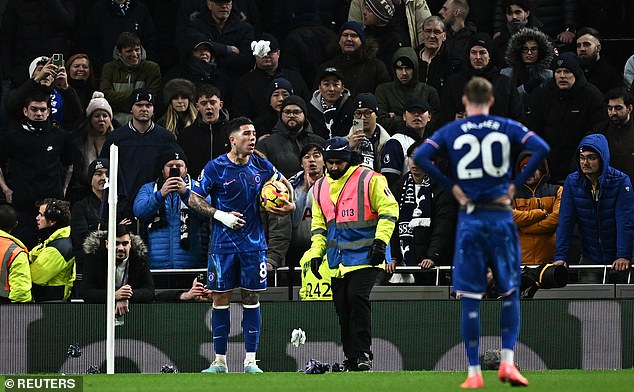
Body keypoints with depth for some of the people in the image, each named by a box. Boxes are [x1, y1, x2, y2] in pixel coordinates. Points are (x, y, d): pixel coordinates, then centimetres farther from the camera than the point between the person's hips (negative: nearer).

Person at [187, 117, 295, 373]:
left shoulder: (261, 166, 2)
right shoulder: (215, 168, -7)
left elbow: (284, 184, 20)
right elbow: (193, 199, -3)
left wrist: (290, 204, 1)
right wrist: (220, 215, -14)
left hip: (253, 243, 2)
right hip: (223, 244, -2)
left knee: (252, 298, 3)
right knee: (220, 298, 0)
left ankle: (250, 361, 7)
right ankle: (219, 361, 7)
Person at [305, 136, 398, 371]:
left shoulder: (369, 180, -5)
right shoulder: (320, 187, 13)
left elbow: (388, 210, -6)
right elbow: (319, 224, 21)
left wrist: (380, 240, -15)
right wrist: (316, 253, 11)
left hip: (365, 256, -6)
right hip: (337, 261, 6)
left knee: (357, 298, -19)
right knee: (342, 306, 5)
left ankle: (363, 354, -13)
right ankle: (351, 358, 12)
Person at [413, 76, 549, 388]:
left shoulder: (451, 131, 4)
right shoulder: (507, 128, 4)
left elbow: (420, 157, -9)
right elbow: (541, 149, -10)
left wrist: (450, 186, -3)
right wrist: (517, 183, -3)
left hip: (469, 219, 0)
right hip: (501, 217, 0)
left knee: (470, 298, 2)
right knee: (510, 294, 12)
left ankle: (474, 373, 1)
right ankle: (507, 362, -1)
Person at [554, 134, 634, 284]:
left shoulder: (620, 181, -11)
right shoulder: (572, 182, -4)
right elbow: (565, 221, -6)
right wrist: (561, 257, -14)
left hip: (617, 259, -2)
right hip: (590, 258, 2)